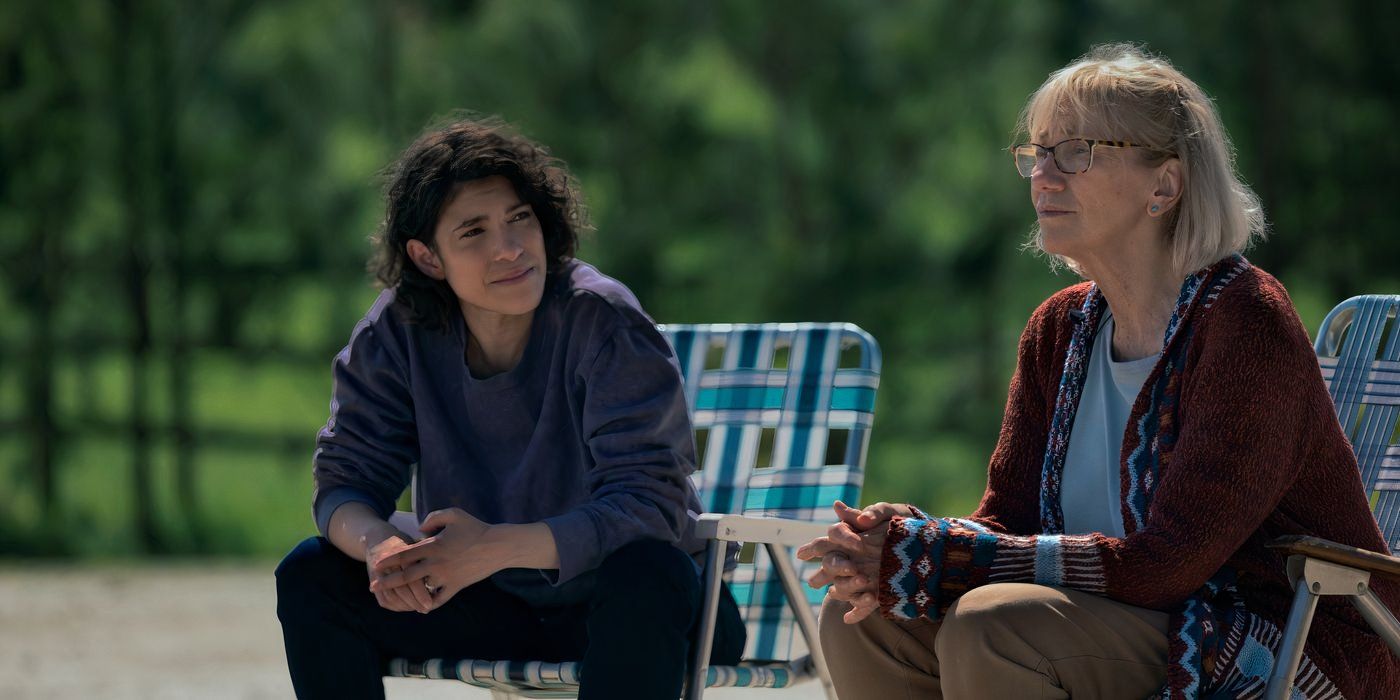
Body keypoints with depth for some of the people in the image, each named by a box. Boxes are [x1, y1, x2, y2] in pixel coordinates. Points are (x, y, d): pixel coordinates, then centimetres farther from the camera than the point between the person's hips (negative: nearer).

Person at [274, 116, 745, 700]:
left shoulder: (604, 322, -20)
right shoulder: (397, 330, -7)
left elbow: (646, 507, -28)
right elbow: (344, 481, -5)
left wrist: (496, 547, -42)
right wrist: (378, 544, -32)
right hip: (494, 607, 4)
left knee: (645, 573, -38)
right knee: (311, 574, -13)